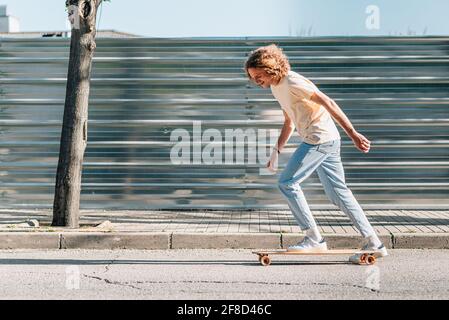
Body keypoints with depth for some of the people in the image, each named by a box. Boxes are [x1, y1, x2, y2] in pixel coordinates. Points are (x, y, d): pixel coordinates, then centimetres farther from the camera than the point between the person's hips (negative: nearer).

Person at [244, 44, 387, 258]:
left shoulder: (292, 82, -15)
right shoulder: (276, 87, 16)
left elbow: (328, 103, -19)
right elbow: (289, 122, 26)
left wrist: (352, 133, -23)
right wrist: (277, 150, 20)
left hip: (321, 139, -10)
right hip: (328, 141, 10)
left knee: (287, 183, -8)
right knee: (338, 192, 9)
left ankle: (314, 239, -4)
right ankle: (373, 243, 12)